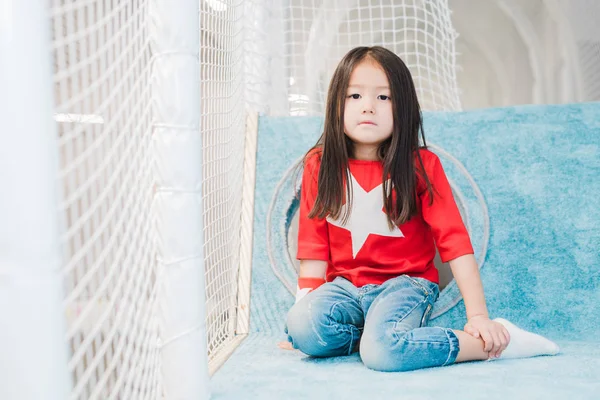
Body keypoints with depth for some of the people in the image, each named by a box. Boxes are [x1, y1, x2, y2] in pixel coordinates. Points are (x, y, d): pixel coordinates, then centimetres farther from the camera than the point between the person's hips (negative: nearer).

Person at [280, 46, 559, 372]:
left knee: (382, 351, -32)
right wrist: (305, 306, -5)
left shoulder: (421, 165, -6)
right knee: (301, 328, -28)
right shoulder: (320, 165, 0)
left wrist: (478, 316, -15)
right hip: (345, 285, 3)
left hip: (406, 283, -2)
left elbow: (455, 240, -10)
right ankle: (378, 333, -7)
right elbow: (314, 247, 3)